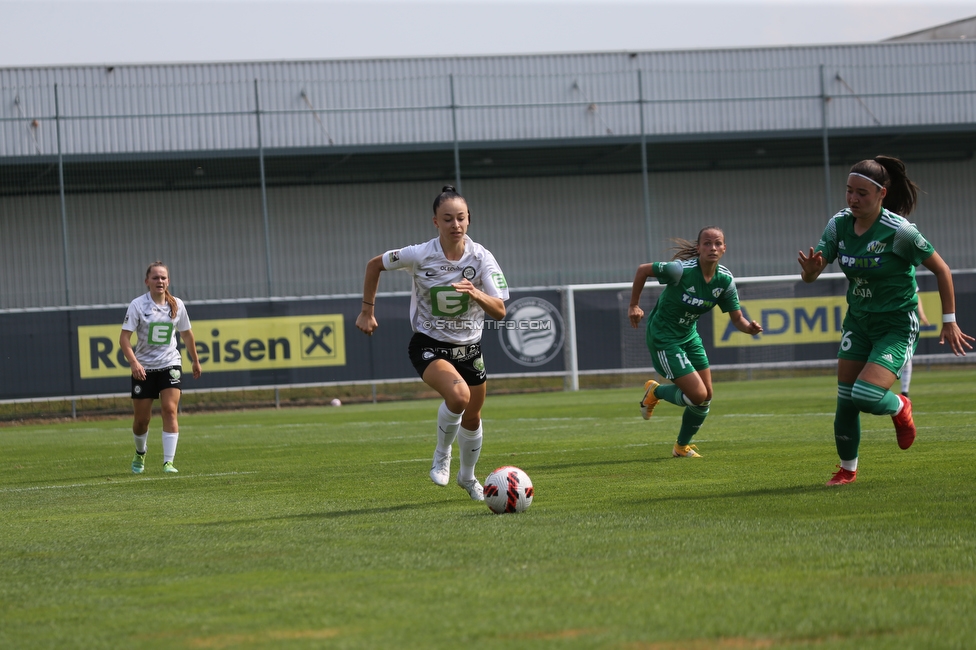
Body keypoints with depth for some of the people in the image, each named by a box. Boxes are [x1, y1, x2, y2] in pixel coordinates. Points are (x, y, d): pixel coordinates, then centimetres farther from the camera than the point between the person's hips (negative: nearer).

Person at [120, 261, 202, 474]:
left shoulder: (176, 305, 0)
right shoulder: (137, 305, -10)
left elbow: (186, 334, 15)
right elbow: (124, 338, -15)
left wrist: (195, 361, 22)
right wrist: (133, 362, -29)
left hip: (170, 365, 1)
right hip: (144, 368, -1)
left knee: (170, 409, -16)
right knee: (141, 418, 5)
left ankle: (168, 462, -16)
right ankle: (140, 454, 35)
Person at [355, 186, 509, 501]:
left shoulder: (481, 257, -14)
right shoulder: (419, 255, -17)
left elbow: (499, 311, -17)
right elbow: (374, 264, 0)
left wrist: (476, 294, -37)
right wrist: (367, 311, 3)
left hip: (468, 347, 3)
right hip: (428, 345, -3)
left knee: (472, 418, 15)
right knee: (458, 395, -31)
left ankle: (467, 476, 44)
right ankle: (442, 455, -4)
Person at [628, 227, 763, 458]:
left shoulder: (725, 280, -9)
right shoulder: (682, 270, -26)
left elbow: (737, 319, -4)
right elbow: (643, 270, -14)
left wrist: (749, 327, -26)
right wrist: (634, 306, -10)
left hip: (689, 335, 7)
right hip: (663, 337, -7)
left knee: (706, 397, 6)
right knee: (698, 395, -13)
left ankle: (682, 446, 28)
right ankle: (655, 392, 16)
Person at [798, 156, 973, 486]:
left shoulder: (899, 231, -21)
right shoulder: (839, 225, -6)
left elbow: (941, 270, -11)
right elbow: (811, 272, -5)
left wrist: (949, 322, -8)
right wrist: (810, 269, -30)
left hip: (897, 325, -5)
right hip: (858, 321, 5)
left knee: (865, 396, -20)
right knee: (845, 401, 4)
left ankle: (899, 409, 16)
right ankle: (847, 468, 25)